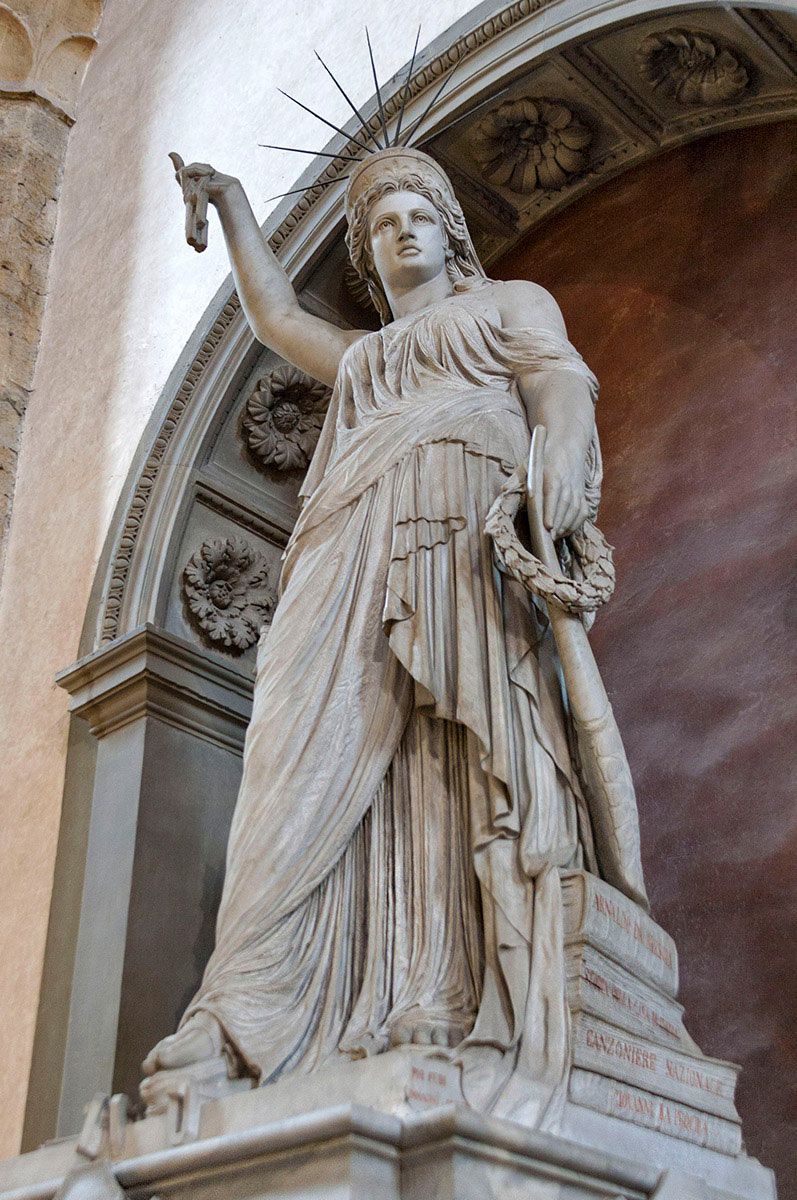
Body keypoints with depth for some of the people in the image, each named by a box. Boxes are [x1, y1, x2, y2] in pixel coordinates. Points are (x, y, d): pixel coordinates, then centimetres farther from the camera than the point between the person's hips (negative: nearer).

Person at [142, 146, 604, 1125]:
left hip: (469, 527, -4)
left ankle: (457, 1010, -33)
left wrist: (564, 460, -17)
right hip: (352, 550, 4)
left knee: (470, 754, -22)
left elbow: (561, 382, 6)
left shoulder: (509, 303, 25)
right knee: (316, 757, -17)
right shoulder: (360, 357, 42)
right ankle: (249, 1015, -29)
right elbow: (275, 313, 54)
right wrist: (229, 202, 58)